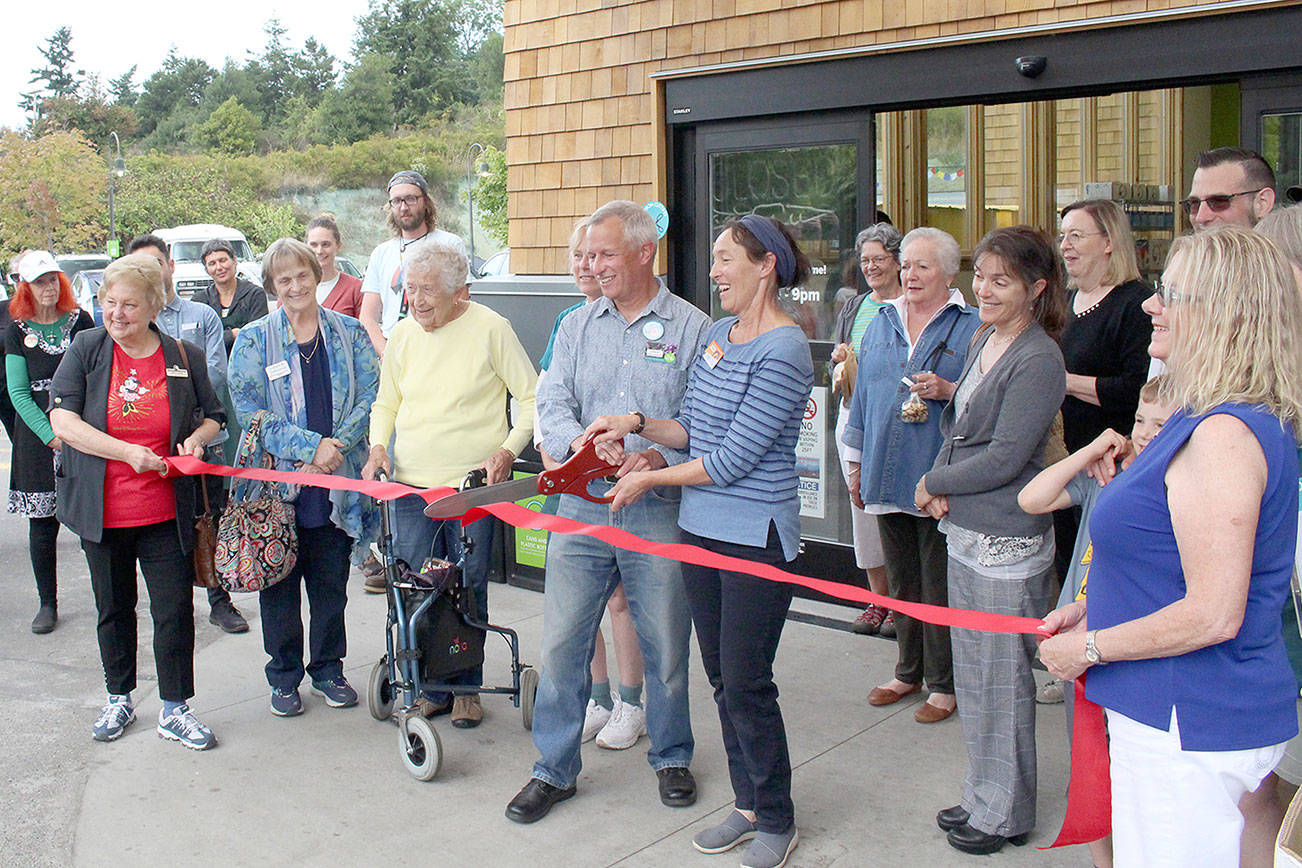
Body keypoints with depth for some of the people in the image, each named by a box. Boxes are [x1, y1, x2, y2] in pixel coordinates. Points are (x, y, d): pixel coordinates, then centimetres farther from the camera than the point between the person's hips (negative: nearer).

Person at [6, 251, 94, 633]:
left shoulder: (80, 321, 6)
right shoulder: (18, 332, 4)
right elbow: (18, 393, 0)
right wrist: (50, 435, -11)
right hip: (37, 436, 0)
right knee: (43, 523, 4)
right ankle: (47, 604, 15)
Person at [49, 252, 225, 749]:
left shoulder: (184, 357, 0)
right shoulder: (86, 350, -3)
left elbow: (213, 416, 13)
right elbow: (63, 422, -11)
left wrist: (197, 439, -10)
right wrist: (129, 452, -22)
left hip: (166, 512, 0)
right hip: (102, 511, 1)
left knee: (175, 610, 1)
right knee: (113, 609, 15)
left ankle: (174, 709, 16)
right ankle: (119, 700, 33)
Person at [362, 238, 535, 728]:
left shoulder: (488, 329, -6)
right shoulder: (403, 335, 9)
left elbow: (531, 397, -2)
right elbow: (386, 403, 21)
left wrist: (508, 448, -13)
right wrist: (378, 446, 4)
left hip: (474, 485, -4)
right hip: (411, 485, 4)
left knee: (467, 590, 4)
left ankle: (467, 688, 20)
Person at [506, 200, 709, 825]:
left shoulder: (693, 329, 0)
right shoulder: (576, 327, 11)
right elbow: (552, 404, 4)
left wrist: (662, 459, -22)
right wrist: (580, 440, -18)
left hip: (659, 513, -2)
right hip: (581, 509, 3)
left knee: (665, 645, 9)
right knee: (562, 642, 5)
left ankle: (671, 757, 31)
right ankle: (554, 769, 21)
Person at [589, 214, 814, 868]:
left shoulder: (783, 351, -16)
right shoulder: (717, 334, 10)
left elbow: (732, 458, -18)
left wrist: (649, 479, -9)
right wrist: (636, 424, -3)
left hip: (756, 536, -8)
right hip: (700, 530, 8)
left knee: (747, 686, 0)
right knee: (722, 678, 15)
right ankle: (748, 804, 30)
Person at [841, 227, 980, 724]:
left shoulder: (970, 329, -2)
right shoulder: (880, 325, 14)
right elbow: (862, 397, 19)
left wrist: (947, 391, -20)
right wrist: (856, 463, 17)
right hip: (887, 476, 5)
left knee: (939, 586, 1)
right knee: (901, 582, 15)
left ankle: (943, 683, 15)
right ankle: (908, 672, 29)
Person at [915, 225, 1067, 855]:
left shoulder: (1039, 361, -17)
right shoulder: (982, 340, 10)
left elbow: (1004, 458, -20)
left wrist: (932, 484, -8)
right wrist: (942, 486, -1)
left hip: (1007, 544, -9)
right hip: (965, 532, 9)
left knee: (1001, 679, 4)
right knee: (972, 675, 18)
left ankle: (1006, 814, 21)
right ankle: (981, 796, 34)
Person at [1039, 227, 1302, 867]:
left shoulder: (1223, 436, -23)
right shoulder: (1222, 422, 11)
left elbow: (1214, 615, -26)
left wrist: (1090, 647, -14)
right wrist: (1093, 608, 13)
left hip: (1192, 728, -10)